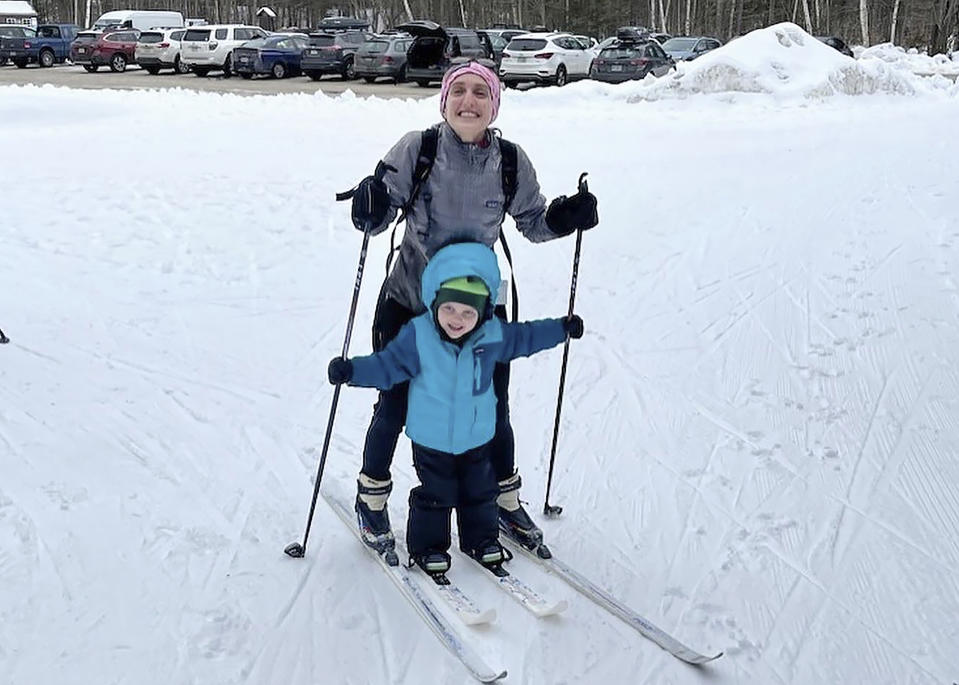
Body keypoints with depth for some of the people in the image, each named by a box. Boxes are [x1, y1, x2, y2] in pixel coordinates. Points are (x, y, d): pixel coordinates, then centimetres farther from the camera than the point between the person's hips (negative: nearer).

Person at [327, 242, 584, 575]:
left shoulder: (493, 335, -11)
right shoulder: (417, 335, -21)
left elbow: (523, 338, 8)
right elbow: (388, 365, -14)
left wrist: (562, 328, 14)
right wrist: (352, 370, -28)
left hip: (477, 435, 3)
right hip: (431, 438, -3)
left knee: (480, 491, 18)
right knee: (435, 495, 8)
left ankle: (481, 538, 39)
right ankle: (427, 546, 28)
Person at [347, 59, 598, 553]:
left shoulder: (511, 161, -7)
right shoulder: (416, 149, -14)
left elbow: (533, 223, 6)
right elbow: (378, 218, -11)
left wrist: (565, 216, -13)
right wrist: (370, 207, -33)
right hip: (407, 303, -2)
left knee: (493, 410, 12)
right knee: (395, 406, 10)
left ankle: (504, 499, 37)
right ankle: (372, 496, 35)